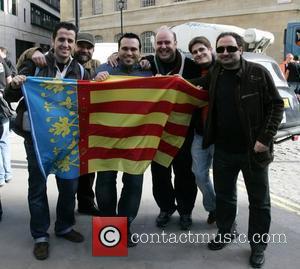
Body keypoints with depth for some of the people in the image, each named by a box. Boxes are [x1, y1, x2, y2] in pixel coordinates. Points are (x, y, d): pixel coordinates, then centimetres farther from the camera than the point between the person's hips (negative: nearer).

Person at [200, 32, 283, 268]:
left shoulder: (258, 73, -10)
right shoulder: (213, 75, 3)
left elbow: (276, 105, -9)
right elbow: (205, 104, 20)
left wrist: (265, 138, -16)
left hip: (253, 150, -4)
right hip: (223, 150, 4)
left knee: (259, 201, 10)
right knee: (224, 196, 18)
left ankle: (258, 245, 26)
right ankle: (224, 233, 38)